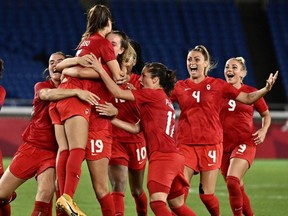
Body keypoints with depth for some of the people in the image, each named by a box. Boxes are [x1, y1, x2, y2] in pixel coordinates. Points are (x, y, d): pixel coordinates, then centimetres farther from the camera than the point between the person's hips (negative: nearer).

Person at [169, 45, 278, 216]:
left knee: (207, 194, -1)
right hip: (186, 144, 1)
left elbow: (248, 98, 5)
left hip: (211, 144, -1)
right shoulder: (180, 87, 7)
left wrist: (266, 89, -11)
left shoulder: (217, 85, 4)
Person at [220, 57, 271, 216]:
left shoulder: (251, 92, 1)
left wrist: (264, 130, -3)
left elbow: (266, 115, 14)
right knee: (237, 188, 10)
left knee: (232, 181, -25)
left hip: (245, 143, -3)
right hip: (223, 144, 3)